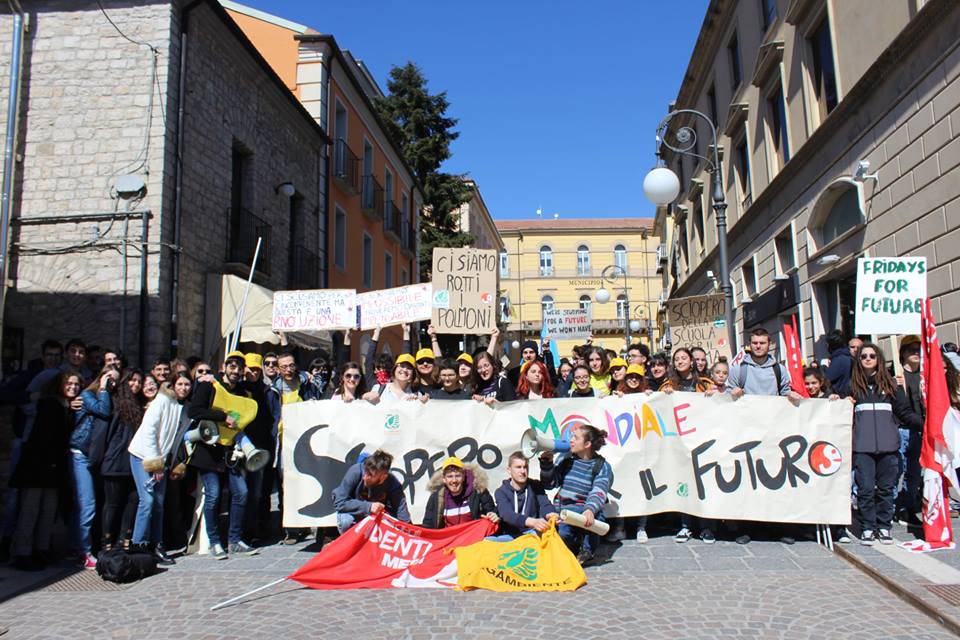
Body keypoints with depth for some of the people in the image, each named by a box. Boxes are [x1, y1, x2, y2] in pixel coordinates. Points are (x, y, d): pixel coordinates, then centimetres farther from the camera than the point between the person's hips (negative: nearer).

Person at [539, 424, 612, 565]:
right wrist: (547, 464, -7)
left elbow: (598, 493, -17)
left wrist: (590, 510, -37)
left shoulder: (602, 466, 0)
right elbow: (549, 484, 9)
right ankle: (575, 545, 6)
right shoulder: (565, 458, 10)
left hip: (583, 510, -1)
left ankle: (587, 549, -7)